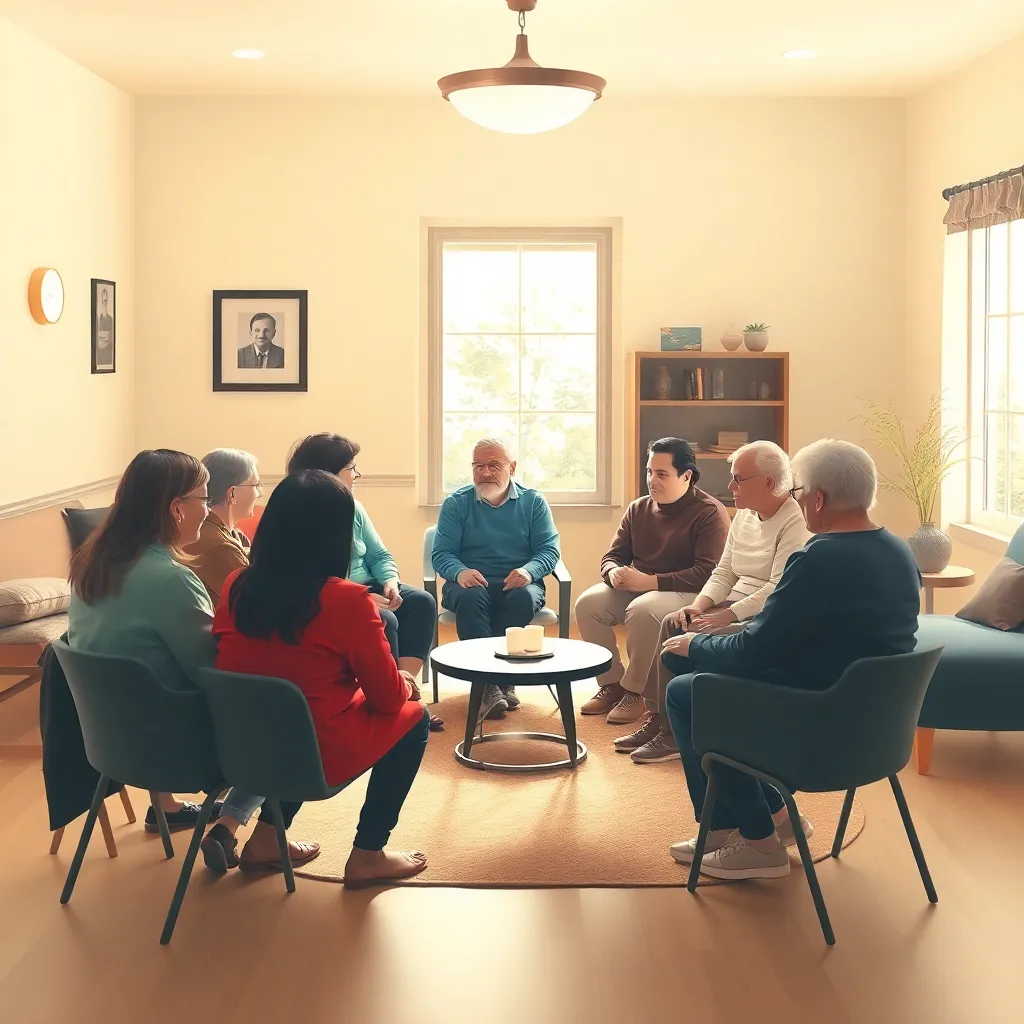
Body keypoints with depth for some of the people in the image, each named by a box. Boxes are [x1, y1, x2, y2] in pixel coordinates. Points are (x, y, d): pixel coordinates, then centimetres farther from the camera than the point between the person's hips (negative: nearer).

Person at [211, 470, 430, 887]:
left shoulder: (237, 587, -1)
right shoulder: (347, 600, -17)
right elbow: (388, 698, -9)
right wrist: (405, 682, 15)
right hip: (316, 756, -6)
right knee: (413, 718, 18)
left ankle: (266, 836, 28)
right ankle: (367, 856, 19)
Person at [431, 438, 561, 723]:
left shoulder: (533, 501, 8)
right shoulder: (455, 503, 7)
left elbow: (549, 549, -1)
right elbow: (441, 554, -1)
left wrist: (529, 571, -24)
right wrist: (459, 572, -25)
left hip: (517, 583, 1)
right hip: (471, 583, 0)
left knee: (525, 596, -35)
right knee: (470, 597, -36)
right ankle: (489, 684, -38)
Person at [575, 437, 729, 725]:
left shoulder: (710, 513, -12)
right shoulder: (639, 509, 10)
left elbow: (708, 572, -22)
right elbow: (613, 555, 13)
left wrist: (651, 581, -26)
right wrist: (614, 572, -14)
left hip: (687, 593, -7)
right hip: (636, 588, 7)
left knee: (642, 610, -36)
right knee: (587, 603, -17)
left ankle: (635, 691, -19)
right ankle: (611, 683, -6)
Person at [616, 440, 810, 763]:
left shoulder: (795, 522, -14)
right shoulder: (744, 515, 14)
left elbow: (778, 589, -22)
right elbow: (724, 573, 13)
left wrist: (726, 615, -25)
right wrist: (698, 606, -5)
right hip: (735, 607, 9)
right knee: (673, 625, -11)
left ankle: (677, 734, -13)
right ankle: (657, 719, -6)